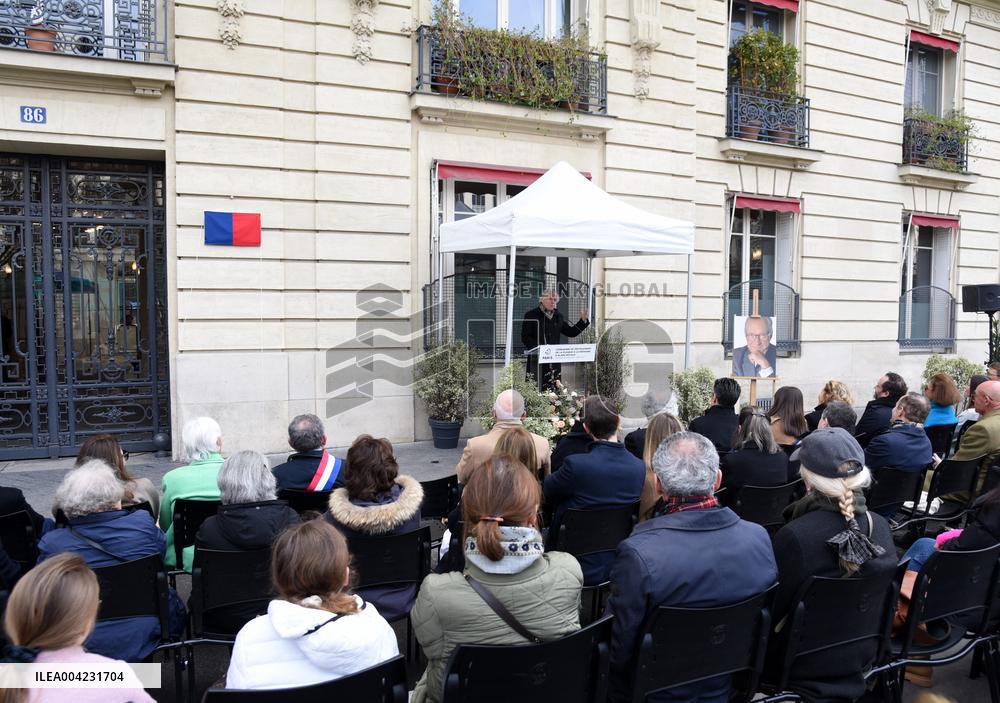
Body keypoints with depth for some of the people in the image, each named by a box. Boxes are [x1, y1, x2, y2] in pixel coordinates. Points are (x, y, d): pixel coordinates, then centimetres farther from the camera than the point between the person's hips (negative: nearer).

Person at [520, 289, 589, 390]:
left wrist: (583, 321, 10)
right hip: (537, 359, -5)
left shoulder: (558, 316, 17)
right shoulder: (531, 315, 2)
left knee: (554, 388, 1)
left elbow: (571, 332, 22)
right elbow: (525, 338, -3)